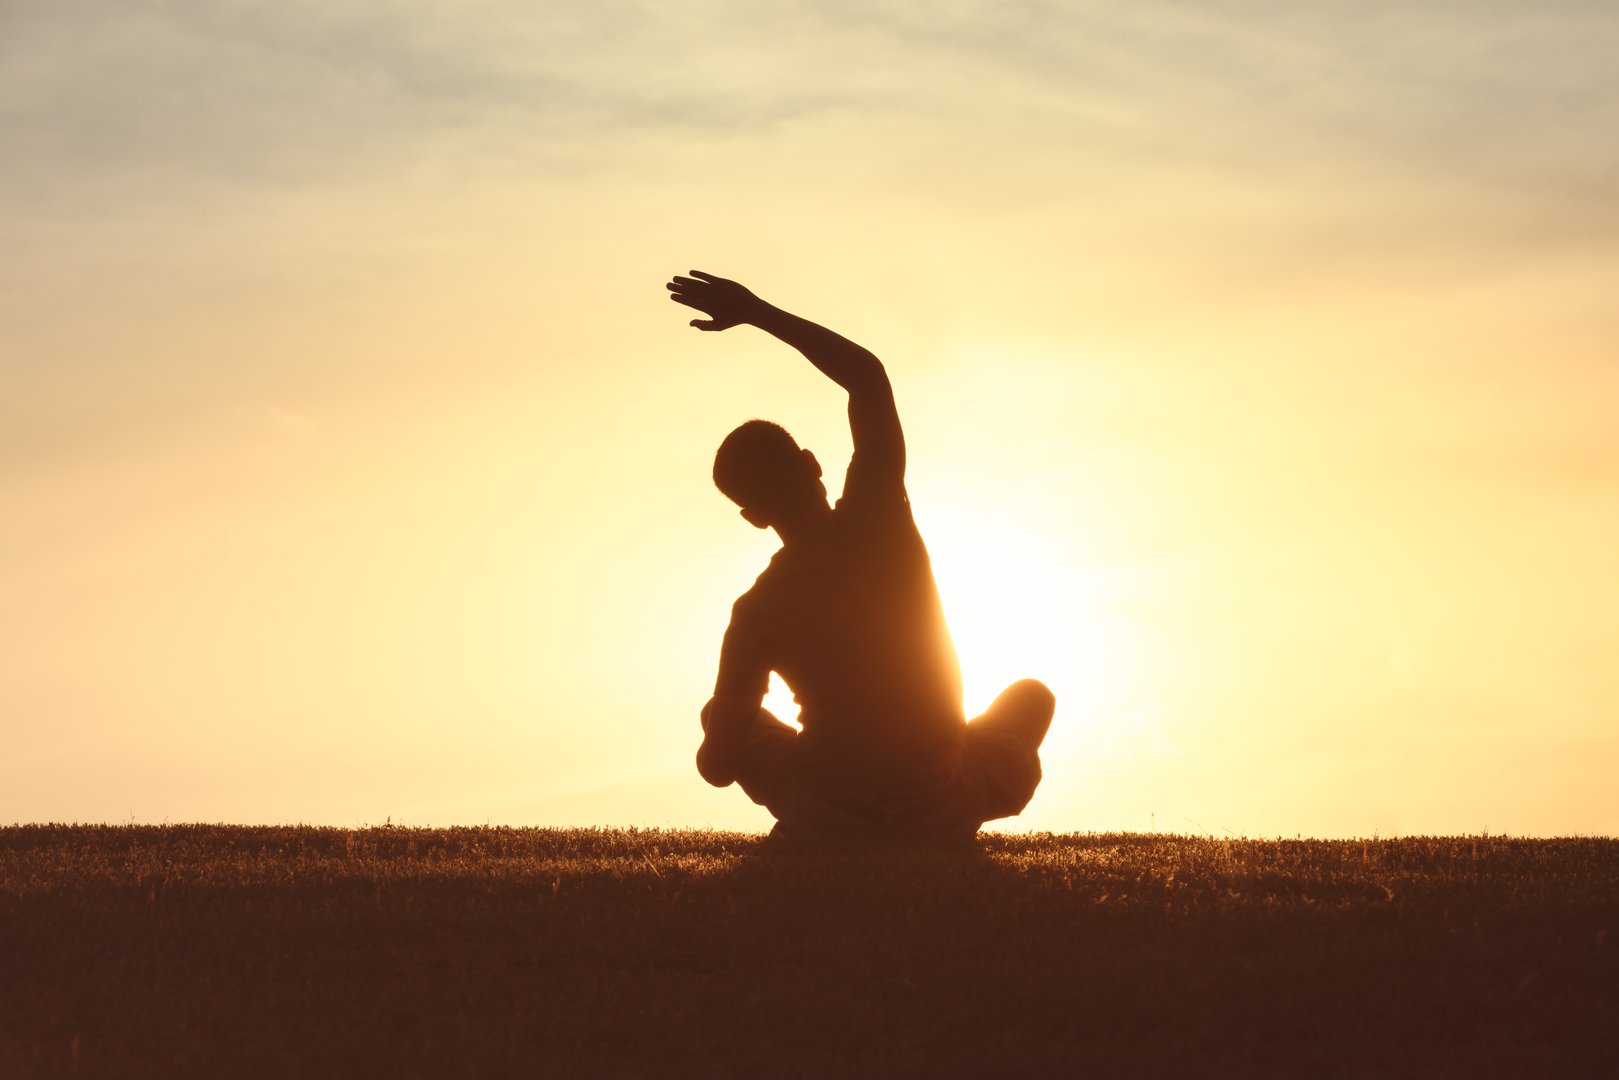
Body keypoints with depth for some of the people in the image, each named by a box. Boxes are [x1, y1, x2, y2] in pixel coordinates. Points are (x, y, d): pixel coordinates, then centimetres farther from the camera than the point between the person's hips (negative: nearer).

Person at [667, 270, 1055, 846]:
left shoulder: (756, 614, -11)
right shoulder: (879, 521, -11)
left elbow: (719, 764, -5)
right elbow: (867, 374, 0)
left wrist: (715, 740, 18)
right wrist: (760, 312, 4)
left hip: (829, 827, 0)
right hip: (945, 818, 0)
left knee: (721, 714, 26)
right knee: (1031, 694, 28)